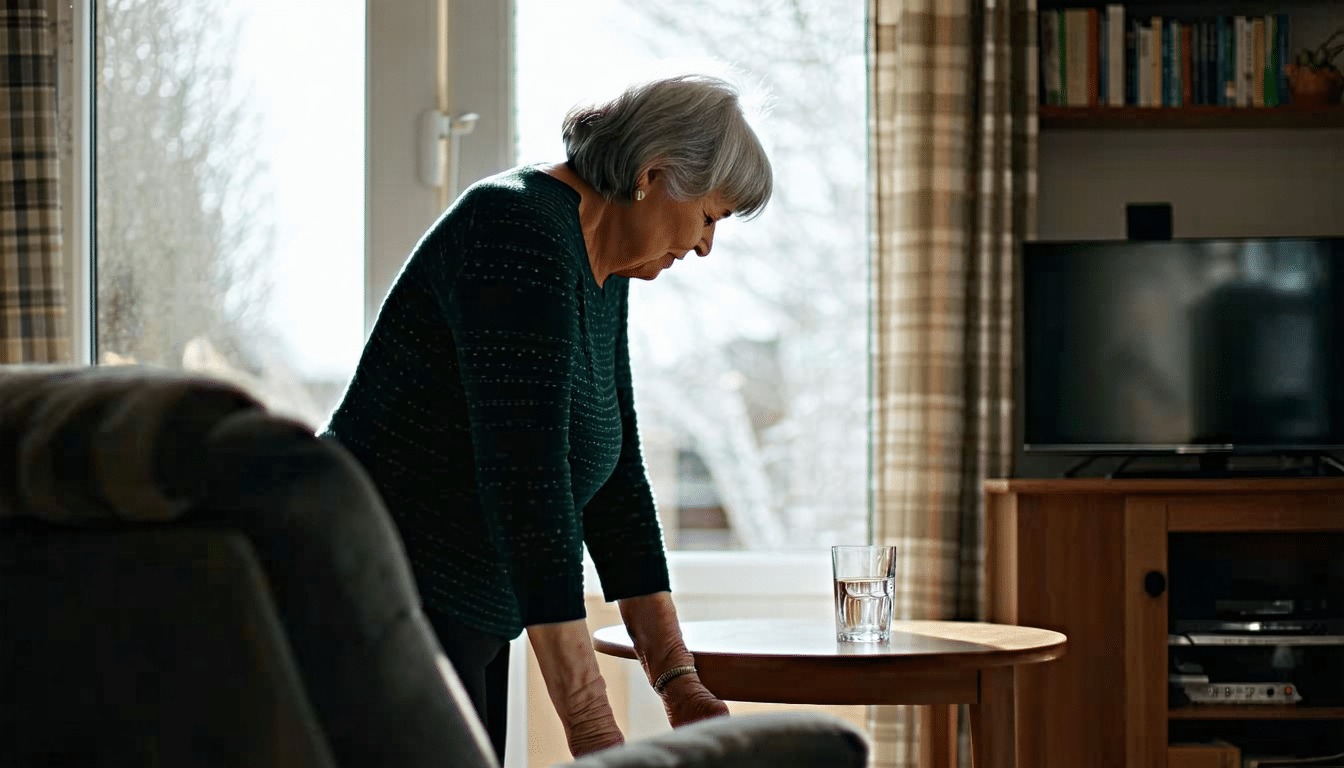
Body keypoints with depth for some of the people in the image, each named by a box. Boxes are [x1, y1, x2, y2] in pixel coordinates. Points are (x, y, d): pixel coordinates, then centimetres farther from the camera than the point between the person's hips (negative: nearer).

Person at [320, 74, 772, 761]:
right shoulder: (519, 235, -21)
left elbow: (615, 476, 12)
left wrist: (676, 677, 5)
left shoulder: (601, 276, 10)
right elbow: (524, 474, -28)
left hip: (469, 616, 10)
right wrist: (590, 727, -30)